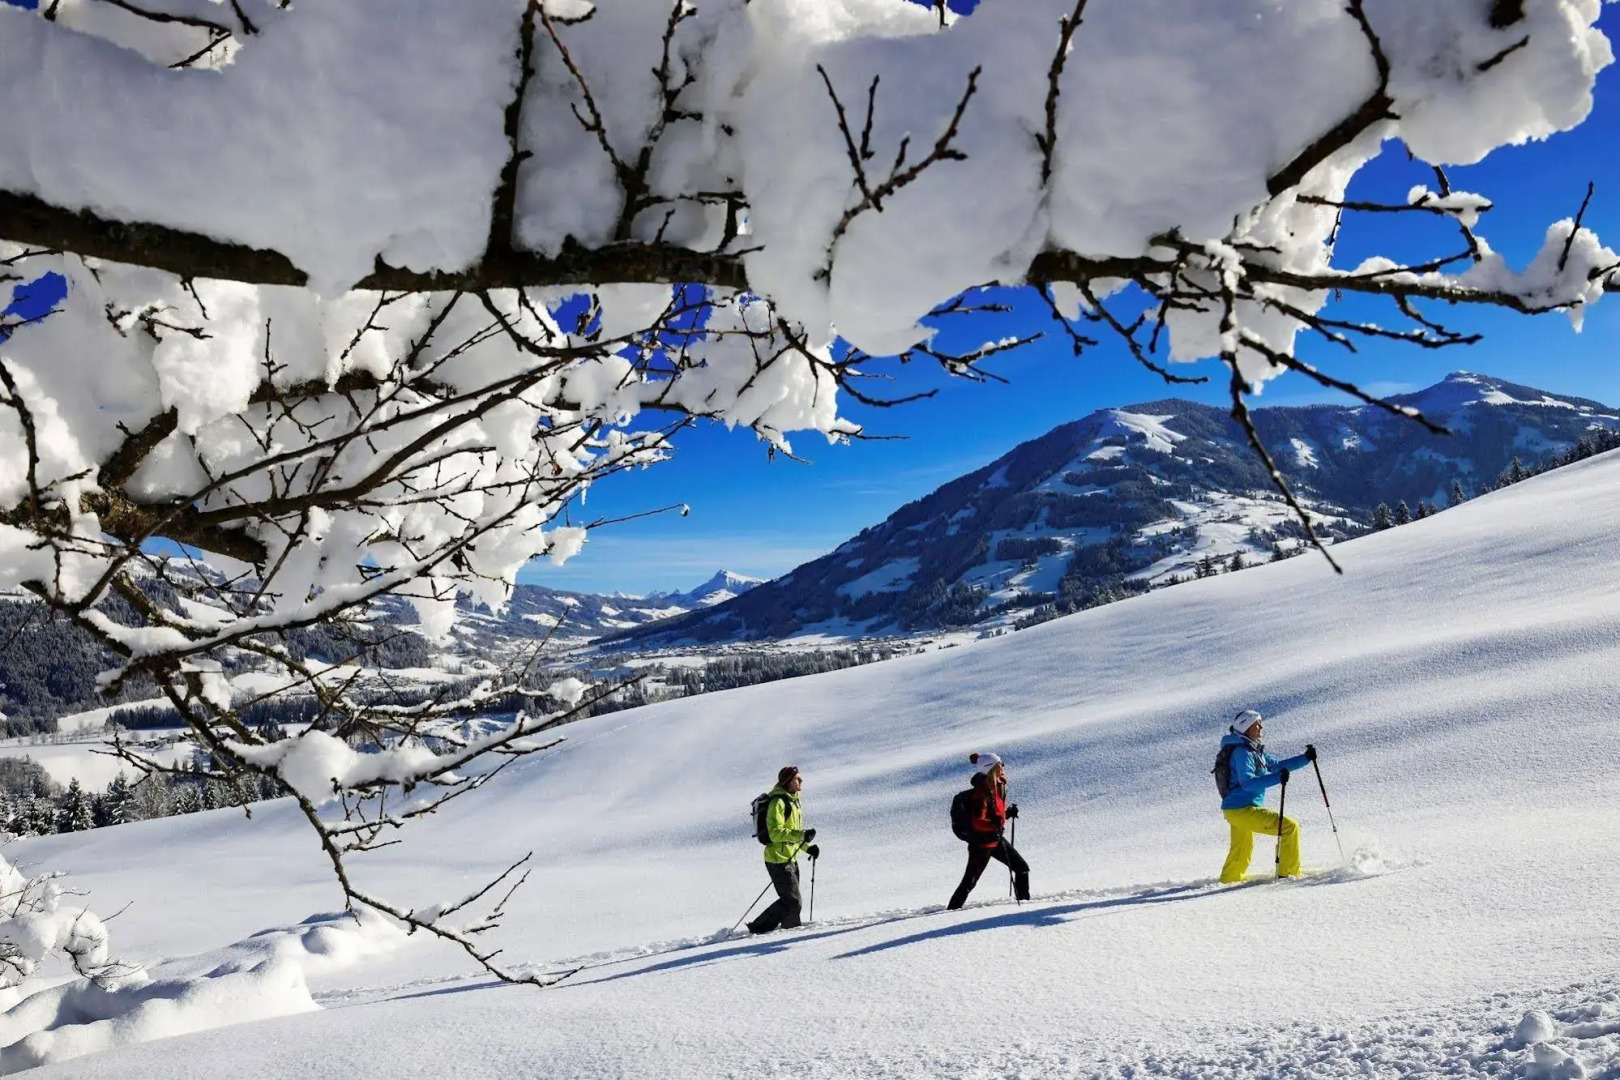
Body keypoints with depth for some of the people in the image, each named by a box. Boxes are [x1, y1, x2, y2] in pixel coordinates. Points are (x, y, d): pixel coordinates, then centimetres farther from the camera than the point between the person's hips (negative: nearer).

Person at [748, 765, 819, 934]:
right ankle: (759, 928, 0)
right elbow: (775, 833, -25)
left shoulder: (792, 800, 14)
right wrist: (801, 835, -30)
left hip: (790, 858, 10)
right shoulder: (778, 802, -17)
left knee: (791, 900, 15)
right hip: (779, 860, -10)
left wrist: (807, 847, 13)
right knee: (792, 901, -8)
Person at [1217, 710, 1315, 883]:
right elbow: (1247, 782, -27)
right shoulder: (1242, 752, -15)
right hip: (1243, 810, -10)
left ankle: (1226, 884, 37)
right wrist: (1277, 778, -37)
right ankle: (1288, 874, -8)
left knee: (1240, 855, 25)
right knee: (1290, 827, -12)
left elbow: (1277, 765, 19)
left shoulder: (1253, 751, 14)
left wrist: (1305, 758, 11)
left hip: (1237, 810, 10)